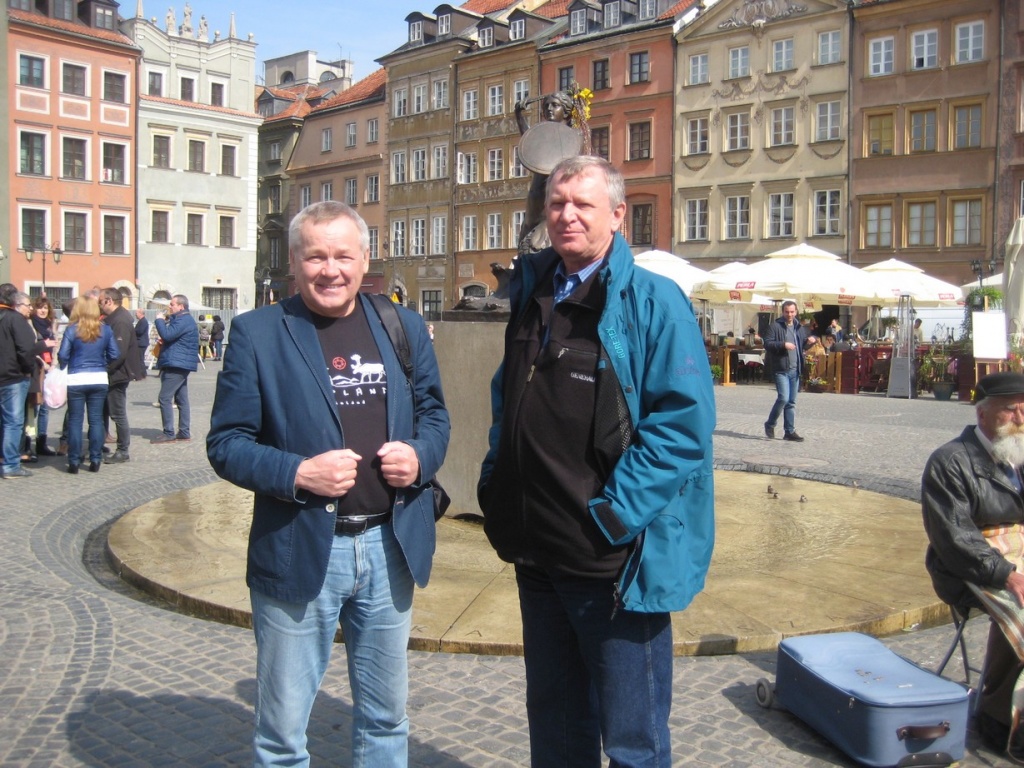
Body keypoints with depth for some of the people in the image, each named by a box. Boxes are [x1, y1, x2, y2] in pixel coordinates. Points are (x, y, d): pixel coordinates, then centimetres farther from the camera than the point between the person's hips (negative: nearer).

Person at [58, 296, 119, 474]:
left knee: (75, 421, 5)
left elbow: (63, 355, -11)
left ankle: (74, 462, 7)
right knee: (96, 419, 9)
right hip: (99, 379, 2)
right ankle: (95, 460, 10)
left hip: (76, 380, -2)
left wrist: (62, 368, 9)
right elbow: (114, 355, 1)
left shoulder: (72, 330, -8)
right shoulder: (105, 330, 1)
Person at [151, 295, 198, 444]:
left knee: (164, 398, -10)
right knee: (181, 399, 11)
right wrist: (164, 342, 9)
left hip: (176, 365, -11)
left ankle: (168, 434, -9)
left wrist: (160, 320, -9)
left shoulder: (184, 320, -15)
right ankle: (184, 433, 13)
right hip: (180, 365, 11)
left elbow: (167, 335, -24)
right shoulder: (183, 319, 20)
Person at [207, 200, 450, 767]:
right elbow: (226, 443, -5)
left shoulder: (405, 327, 6)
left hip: (390, 546, 3)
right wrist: (297, 473, -22)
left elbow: (433, 413, 13)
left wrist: (420, 456, -9)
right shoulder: (256, 332, -4)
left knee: (386, 718, 19)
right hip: (298, 551, -3)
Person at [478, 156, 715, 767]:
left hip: (618, 557, -6)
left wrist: (614, 513, -21)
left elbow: (684, 420, -17)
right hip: (537, 553, 7)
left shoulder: (652, 301, -10)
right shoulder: (531, 294, 11)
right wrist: (495, 486, 9)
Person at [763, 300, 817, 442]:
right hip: (781, 369, -6)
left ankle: (790, 431, 14)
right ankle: (770, 424, 5)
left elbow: (803, 345, 24)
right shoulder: (775, 326, -5)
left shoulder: (800, 327, 15)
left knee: (791, 402, 9)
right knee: (784, 398, -15)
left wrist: (810, 340, 3)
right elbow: (767, 343, -11)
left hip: (795, 369, 6)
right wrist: (783, 345, -24)